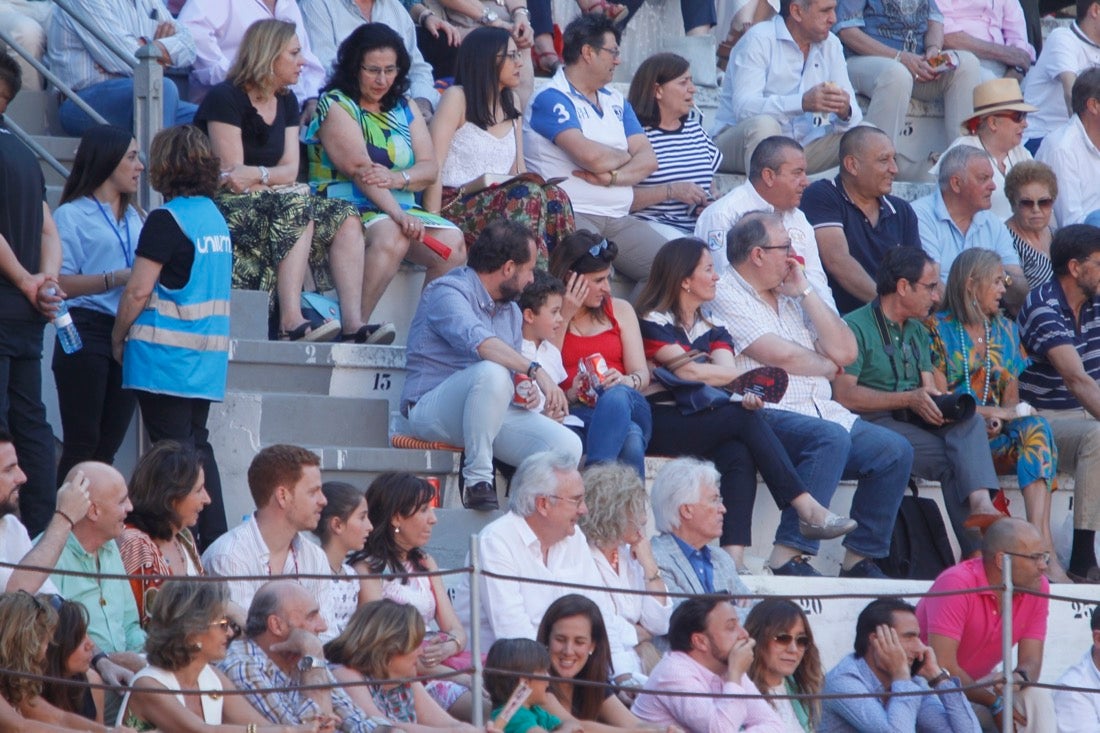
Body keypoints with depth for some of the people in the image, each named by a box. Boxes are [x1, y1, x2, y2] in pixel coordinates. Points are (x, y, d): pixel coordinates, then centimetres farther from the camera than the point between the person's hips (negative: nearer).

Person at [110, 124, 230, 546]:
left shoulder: (167, 220, -13)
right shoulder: (216, 218, 12)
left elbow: (139, 291, -16)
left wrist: (119, 338, -1)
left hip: (167, 353, -8)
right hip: (208, 353, 8)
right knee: (197, 446, 12)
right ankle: (214, 540, 11)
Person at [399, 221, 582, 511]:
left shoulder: (511, 311, 19)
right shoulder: (448, 293, -10)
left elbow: (515, 368, 25)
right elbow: (478, 341, -29)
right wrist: (535, 370, -39)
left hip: (490, 413, 7)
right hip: (431, 408, -7)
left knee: (567, 446, -19)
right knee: (492, 372, -39)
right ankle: (477, 479, -29)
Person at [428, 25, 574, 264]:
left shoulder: (511, 103, 21)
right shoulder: (457, 98, 0)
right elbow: (433, 166, -8)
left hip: (500, 203, 6)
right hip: (456, 205, -6)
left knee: (554, 197, -25)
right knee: (528, 194, -32)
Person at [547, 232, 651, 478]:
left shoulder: (620, 310, 23)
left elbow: (642, 375, 12)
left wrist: (626, 382, -13)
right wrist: (564, 318, -2)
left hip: (626, 407, 3)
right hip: (574, 413, -3)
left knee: (617, 395, -38)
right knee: (631, 439, -38)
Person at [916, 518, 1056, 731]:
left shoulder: (1038, 588, -6)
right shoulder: (957, 583, -24)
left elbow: (1031, 661, -9)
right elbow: (942, 665, -27)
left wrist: (1018, 679, -34)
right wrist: (995, 704, -23)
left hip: (979, 684, 5)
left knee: (1037, 696, -23)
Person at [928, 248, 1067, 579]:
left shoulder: (1006, 331, 20)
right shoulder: (938, 329, 3)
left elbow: (1011, 398, 13)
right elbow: (939, 399, -5)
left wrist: (1000, 419, -10)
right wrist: (997, 412, -12)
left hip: (996, 434, 4)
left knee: (1035, 427, -30)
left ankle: (1042, 546, -47)